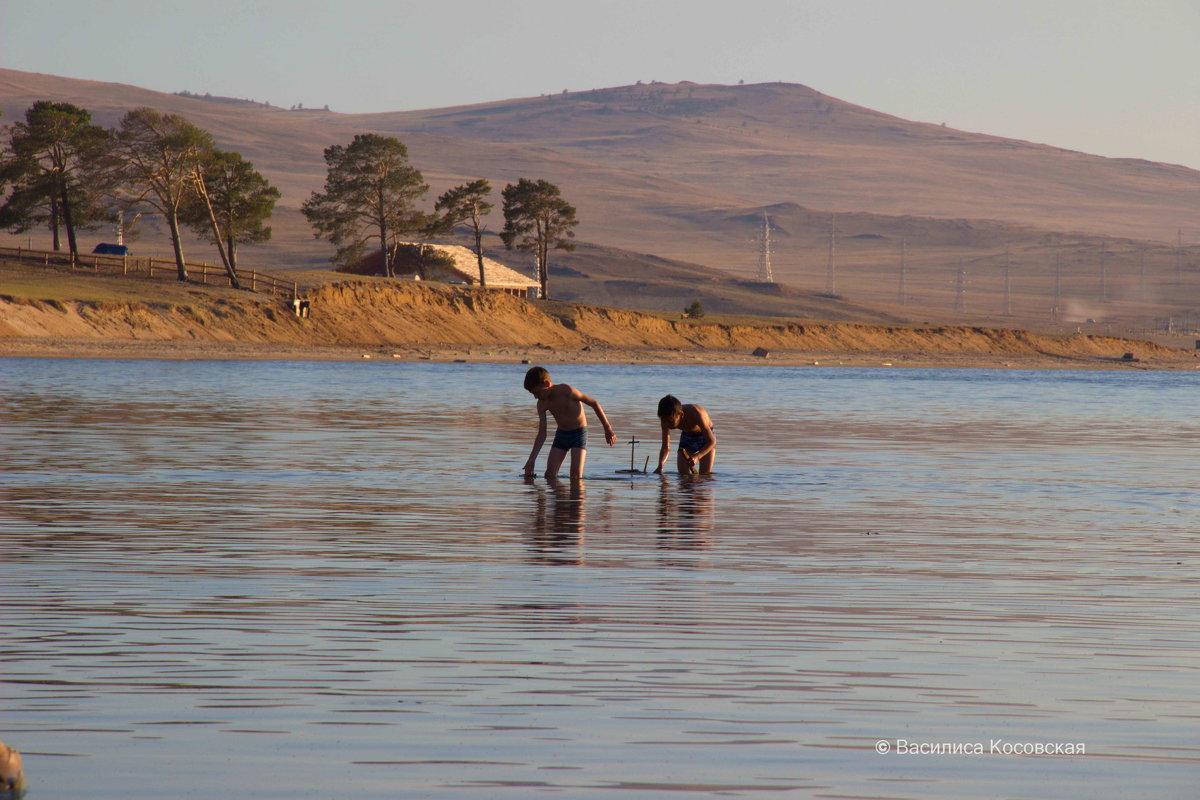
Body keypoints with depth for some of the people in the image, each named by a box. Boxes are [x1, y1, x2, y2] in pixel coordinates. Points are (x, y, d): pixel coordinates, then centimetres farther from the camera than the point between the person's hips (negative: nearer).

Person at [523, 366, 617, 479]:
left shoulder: (566, 391, -23)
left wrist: (607, 428, -7)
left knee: (576, 476, -16)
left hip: (579, 433, -5)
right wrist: (532, 459, -14)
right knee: (549, 474, -4)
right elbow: (542, 434, -4)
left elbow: (594, 403, -13)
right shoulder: (542, 404, -6)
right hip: (561, 434, 5)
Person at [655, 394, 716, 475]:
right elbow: (665, 447, -17)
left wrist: (697, 457, -51)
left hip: (705, 436, -4)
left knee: (705, 474, -14)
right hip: (686, 437, 4)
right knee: (683, 475, -8)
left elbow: (712, 441, -35)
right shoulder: (666, 419, -25)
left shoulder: (695, 414, -39)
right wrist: (660, 466, -37)